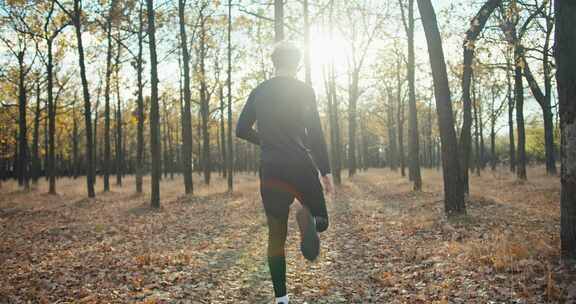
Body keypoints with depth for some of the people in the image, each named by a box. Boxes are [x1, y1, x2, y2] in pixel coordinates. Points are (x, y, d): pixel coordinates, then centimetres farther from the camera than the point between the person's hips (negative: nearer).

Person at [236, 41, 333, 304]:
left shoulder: (259, 92, 9)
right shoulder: (304, 90, 0)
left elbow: (241, 130, 9)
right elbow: (315, 134, -7)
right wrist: (325, 171, -4)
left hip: (271, 171, 3)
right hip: (301, 166, -3)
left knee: (276, 236, 12)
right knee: (321, 220, 17)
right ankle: (306, 217, -21)